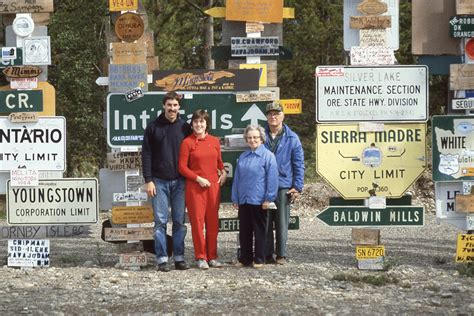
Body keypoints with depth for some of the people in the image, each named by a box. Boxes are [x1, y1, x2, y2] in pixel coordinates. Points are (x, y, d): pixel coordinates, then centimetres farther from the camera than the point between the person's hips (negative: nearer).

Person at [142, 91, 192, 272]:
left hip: (179, 182, 1)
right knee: (160, 221, -1)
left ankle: (179, 258, 9)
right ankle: (162, 259, 2)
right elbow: (146, 155, 2)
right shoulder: (153, 127, 3)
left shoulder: (185, 128, 7)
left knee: (180, 221, 3)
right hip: (159, 181, -1)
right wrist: (148, 180, -6)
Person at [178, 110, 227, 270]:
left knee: (213, 221, 5)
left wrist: (223, 172, 3)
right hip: (194, 186, -4)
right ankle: (201, 257, 5)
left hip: (213, 185, 4)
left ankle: (212, 256, 13)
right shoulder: (187, 142, -2)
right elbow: (182, 166, -4)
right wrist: (198, 178, -11)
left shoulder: (214, 141, 9)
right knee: (197, 221, -2)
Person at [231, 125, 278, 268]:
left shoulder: (267, 156, -6)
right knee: (244, 231, 10)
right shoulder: (242, 157, 12)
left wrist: (268, 199, -14)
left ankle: (259, 260, 10)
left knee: (259, 230, 3)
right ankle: (245, 258, 19)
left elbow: (272, 179, -10)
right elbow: (237, 179, 15)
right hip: (243, 200, 6)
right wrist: (235, 198, 11)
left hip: (259, 201, -5)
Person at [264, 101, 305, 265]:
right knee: (265, 222, 5)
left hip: (283, 187, -2)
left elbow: (299, 164, 2)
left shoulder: (292, 138, 2)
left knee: (282, 222, 2)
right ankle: (267, 254, 12)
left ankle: (281, 255, 10)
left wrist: (297, 187, -4)